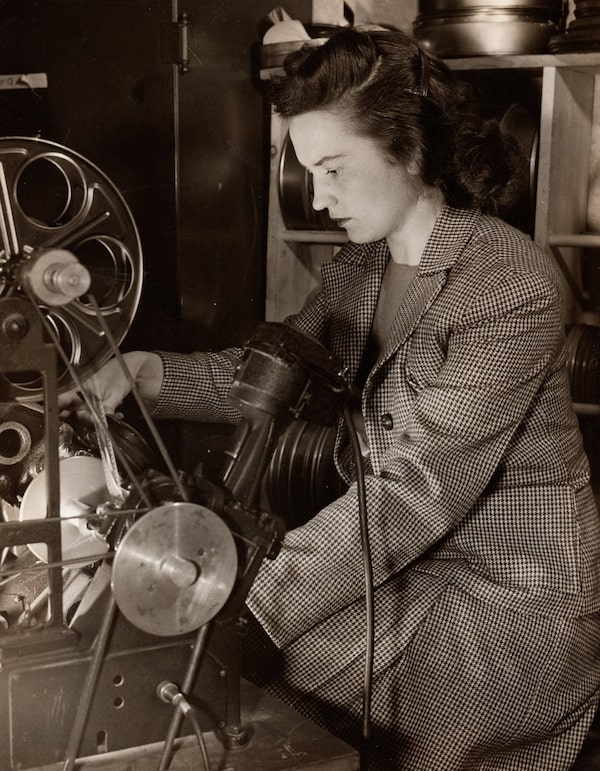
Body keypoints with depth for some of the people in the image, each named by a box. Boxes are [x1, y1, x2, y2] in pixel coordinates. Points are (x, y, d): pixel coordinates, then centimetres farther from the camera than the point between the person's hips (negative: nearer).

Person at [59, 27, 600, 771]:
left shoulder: (512, 284, -22)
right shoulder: (357, 268, 4)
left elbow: (420, 488, -26)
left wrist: (256, 606, -29)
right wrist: (148, 372, -9)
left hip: (514, 597, -6)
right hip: (404, 554, 7)